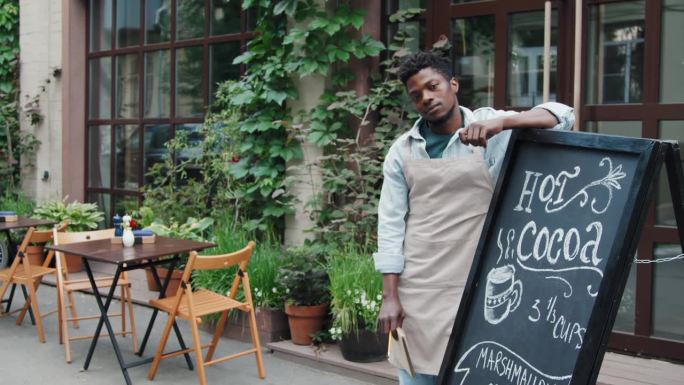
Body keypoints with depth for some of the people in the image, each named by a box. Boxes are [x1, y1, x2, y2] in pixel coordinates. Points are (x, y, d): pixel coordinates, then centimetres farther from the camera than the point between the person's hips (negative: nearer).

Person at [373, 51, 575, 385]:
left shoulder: (490, 130, -1)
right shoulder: (402, 151, 5)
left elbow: (561, 116, -10)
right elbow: (391, 225, 2)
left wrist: (501, 122, -27)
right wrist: (390, 296, -4)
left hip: (474, 289, -2)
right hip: (414, 291, 2)